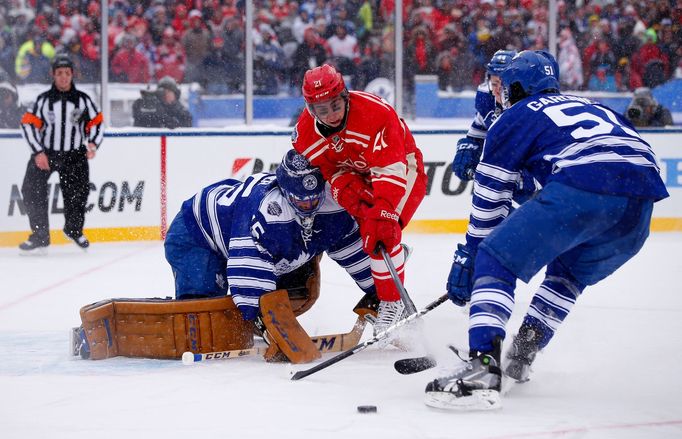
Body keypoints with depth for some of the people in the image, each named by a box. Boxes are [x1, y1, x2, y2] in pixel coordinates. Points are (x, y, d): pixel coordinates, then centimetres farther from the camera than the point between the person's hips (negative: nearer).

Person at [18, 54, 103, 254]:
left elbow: (96, 123, 7)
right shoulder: (43, 99, -2)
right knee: (32, 189, -17)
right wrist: (38, 153, -13)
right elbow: (28, 124, -4)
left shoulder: (82, 99, 1)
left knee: (78, 192, -1)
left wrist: (92, 144, -12)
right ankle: (40, 237, -10)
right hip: (45, 153, -1)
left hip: (74, 155, 1)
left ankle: (74, 229, 30)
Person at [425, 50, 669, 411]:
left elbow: (488, 201, 20)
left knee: (494, 261, 2)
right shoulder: (594, 107, 38)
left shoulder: (515, 118, 21)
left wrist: (466, 260, 27)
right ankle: (522, 353, 24)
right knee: (569, 272, 33)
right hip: (641, 209, 6)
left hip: (580, 189, -6)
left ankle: (482, 367, -16)